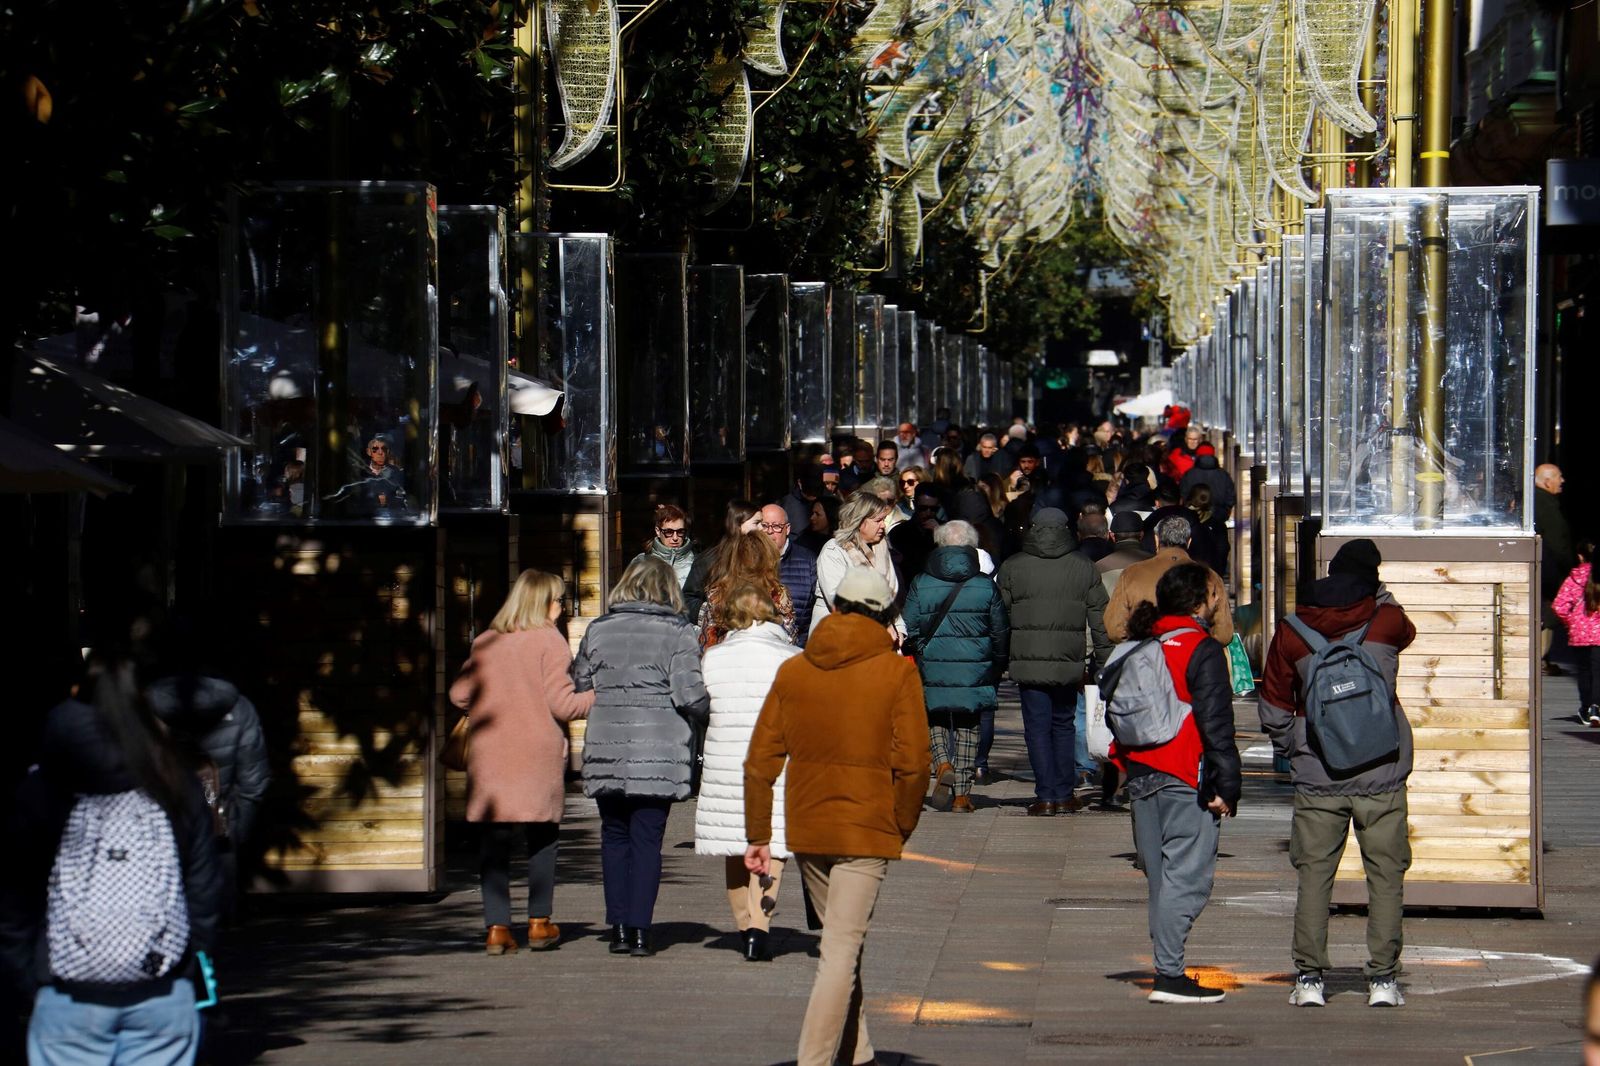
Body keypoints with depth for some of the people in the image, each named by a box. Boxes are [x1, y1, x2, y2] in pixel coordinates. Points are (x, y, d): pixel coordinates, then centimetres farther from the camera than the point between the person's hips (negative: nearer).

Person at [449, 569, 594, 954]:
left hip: (489, 757, 3)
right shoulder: (549, 641, -5)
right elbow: (562, 703, -10)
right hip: (538, 756, -3)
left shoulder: (484, 642, 6)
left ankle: (496, 926, -2)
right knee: (542, 837, 11)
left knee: (494, 840, 3)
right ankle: (539, 922, 14)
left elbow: (459, 694, 8)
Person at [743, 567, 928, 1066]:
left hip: (806, 829, 4)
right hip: (867, 831, -4)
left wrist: (758, 835, 9)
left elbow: (761, 759, 4)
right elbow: (912, 762, -10)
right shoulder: (897, 673, -5)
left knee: (840, 941, 20)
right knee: (842, 950, -5)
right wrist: (902, 827, 3)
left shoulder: (792, 671, 5)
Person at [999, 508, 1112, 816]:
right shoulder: (1084, 568, 5)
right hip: (1069, 663, 2)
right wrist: (1105, 660, 11)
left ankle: (1046, 796, -3)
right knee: (1064, 726, 14)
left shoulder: (1012, 568, 1)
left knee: (1037, 728, 2)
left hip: (1028, 663, -2)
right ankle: (1064, 795, 12)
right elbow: (1100, 619, 6)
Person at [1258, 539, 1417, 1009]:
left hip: (1317, 780, 1)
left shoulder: (1292, 633, -1)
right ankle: (1383, 979, 3)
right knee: (1385, 876, 6)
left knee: (1314, 874, 6)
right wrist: (1380, 596, 28)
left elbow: (1274, 711, 5)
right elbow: (1406, 632, 22)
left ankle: (1309, 979, 3)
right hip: (1381, 777, -1)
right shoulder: (1386, 621, -4)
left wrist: (1293, 756, 19)